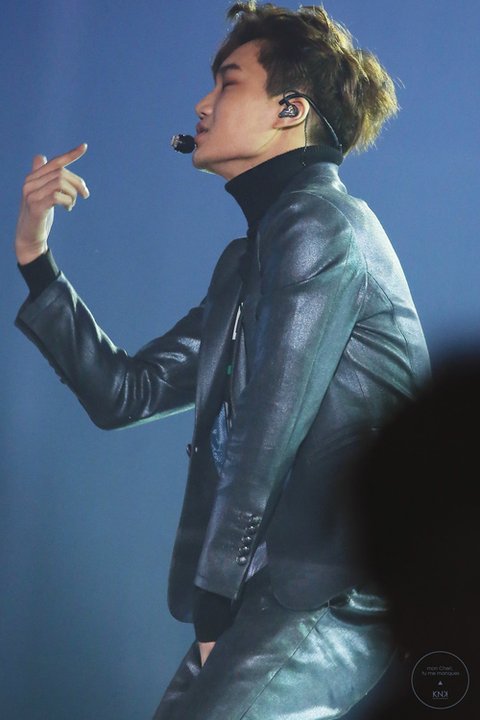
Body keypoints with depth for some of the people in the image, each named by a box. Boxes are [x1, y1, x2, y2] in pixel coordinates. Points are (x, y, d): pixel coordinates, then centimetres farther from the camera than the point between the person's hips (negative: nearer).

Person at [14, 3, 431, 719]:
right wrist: (34, 256, 15)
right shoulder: (248, 260, 22)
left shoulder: (319, 222, -8)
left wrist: (217, 597, -11)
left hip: (337, 599, -9)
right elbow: (125, 392, 21)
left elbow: (271, 424, -13)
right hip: (271, 598, 9)